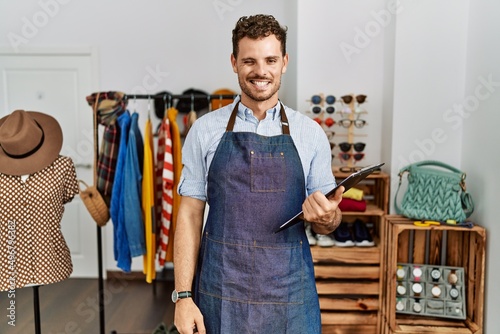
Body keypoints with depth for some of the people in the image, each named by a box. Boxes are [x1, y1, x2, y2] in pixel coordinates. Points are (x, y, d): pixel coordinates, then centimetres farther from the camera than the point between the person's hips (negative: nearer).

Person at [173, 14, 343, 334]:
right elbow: (190, 215, -1)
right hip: (220, 292, 0)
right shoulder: (205, 130, -1)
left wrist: (327, 216, -18)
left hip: (289, 294, 1)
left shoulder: (311, 133, 0)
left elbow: (326, 224, 5)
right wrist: (183, 295, -6)